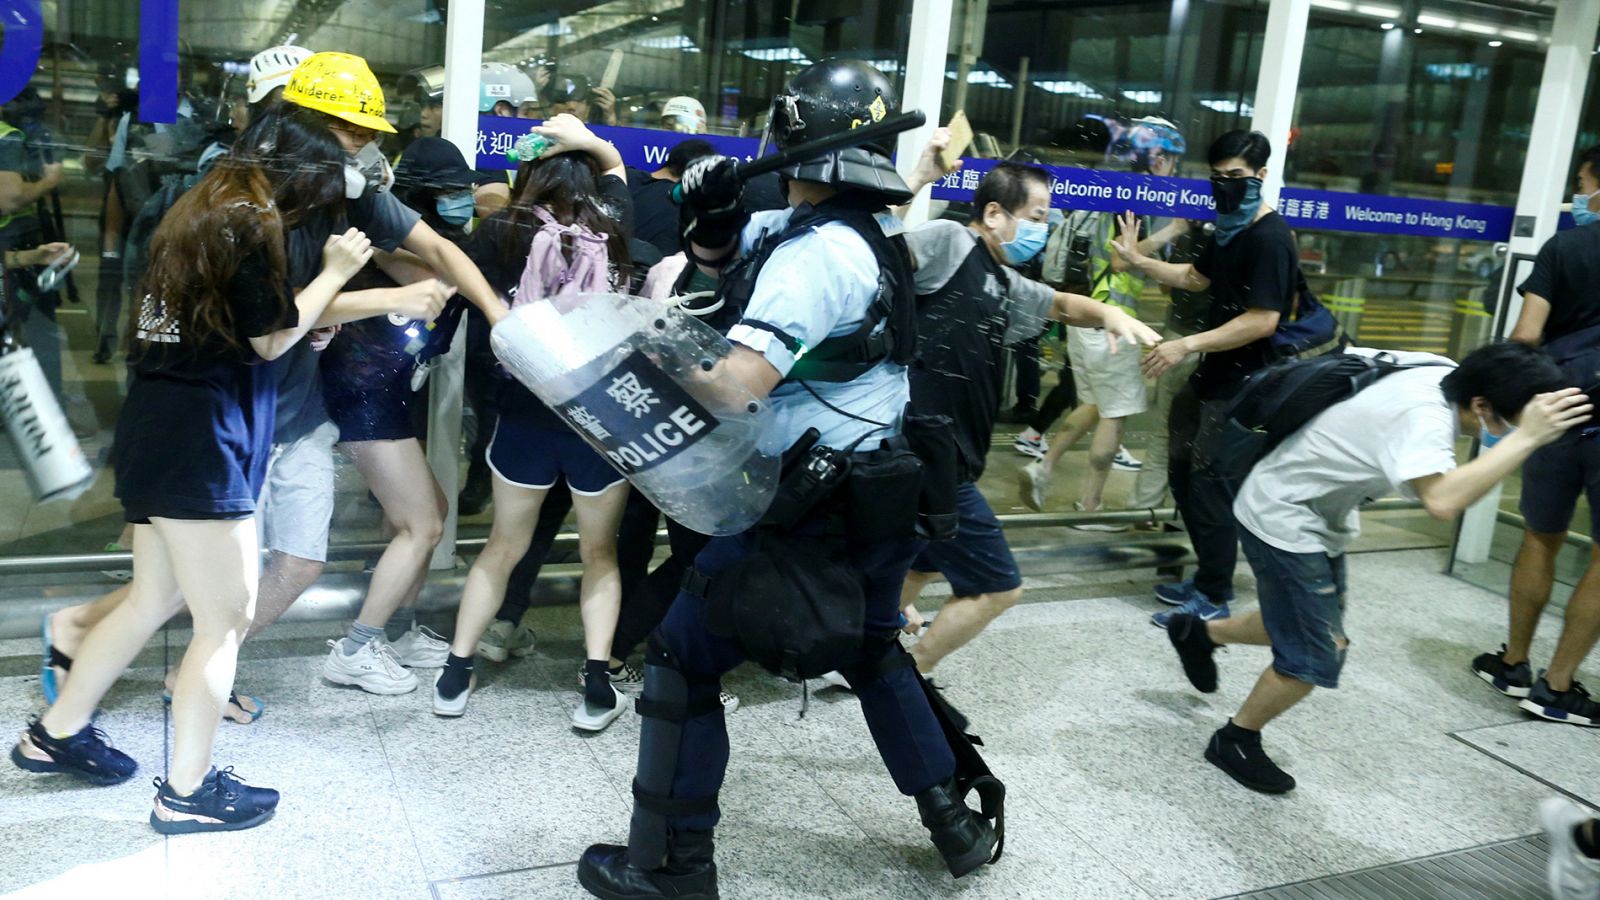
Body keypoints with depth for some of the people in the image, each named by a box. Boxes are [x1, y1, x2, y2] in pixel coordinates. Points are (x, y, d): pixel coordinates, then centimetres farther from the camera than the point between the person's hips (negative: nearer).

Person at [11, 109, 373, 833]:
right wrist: (335, 272, 1)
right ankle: (186, 793, 11)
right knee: (226, 618, 1)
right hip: (199, 442, -10)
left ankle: (57, 732, 35)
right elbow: (270, 341, -7)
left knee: (156, 599, 22)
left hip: (157, 433, 10)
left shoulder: (202, 210, 15)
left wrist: (307, 315, 13)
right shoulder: (249, 226, -14)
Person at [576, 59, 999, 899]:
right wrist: (713, 215, -4)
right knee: (873, 651, 27)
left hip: (808, 504, -10)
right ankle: (955, 821, 33)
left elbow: (735, 384, -31)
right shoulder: (858, 235, 10)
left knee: (685, 651, 2)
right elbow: (721, 254, 17)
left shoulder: (814, 252, -19)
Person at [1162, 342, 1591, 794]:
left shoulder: (1447, 375, -8)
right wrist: (1527, 438, -47)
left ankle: (1199, 632, 41)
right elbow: (1442, 501, -53)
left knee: (1312, 631, 21)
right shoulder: (1423, 414, -34)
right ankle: (1234, 741, 16)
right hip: (1283, 520, -10)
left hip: (1320, 515, 10)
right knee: (1314, 658, -6)